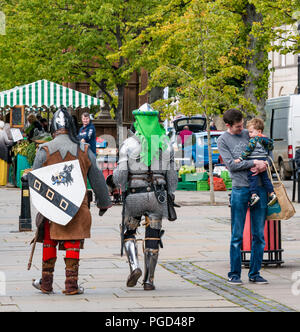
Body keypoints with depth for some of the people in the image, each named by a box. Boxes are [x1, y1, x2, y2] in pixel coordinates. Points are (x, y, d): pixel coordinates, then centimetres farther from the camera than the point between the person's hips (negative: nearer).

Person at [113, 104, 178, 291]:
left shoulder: (129, 144, -5)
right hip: (158, 196, 2)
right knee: (153, 237, 8)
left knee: (129, 233, 15)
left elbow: (121, 174, -8)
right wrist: (171, 197, 16)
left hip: (135, 195, -2)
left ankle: (135, 266, -6)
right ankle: (149, 280, 7)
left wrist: (119, 186, 13)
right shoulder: (166, 143, 5)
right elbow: (172, 175, 7)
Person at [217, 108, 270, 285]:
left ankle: (255, 273, 12)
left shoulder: (250, 135, 13)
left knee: (259, 234, 4)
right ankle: (234, 274, 6)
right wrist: (254, 162, -14)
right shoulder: (223, 140, 3)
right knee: (237, 235, -2)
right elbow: (231, 164, -7)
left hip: (260, 188, 4)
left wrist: (264, 164, -5)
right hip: (240, 189, -4)